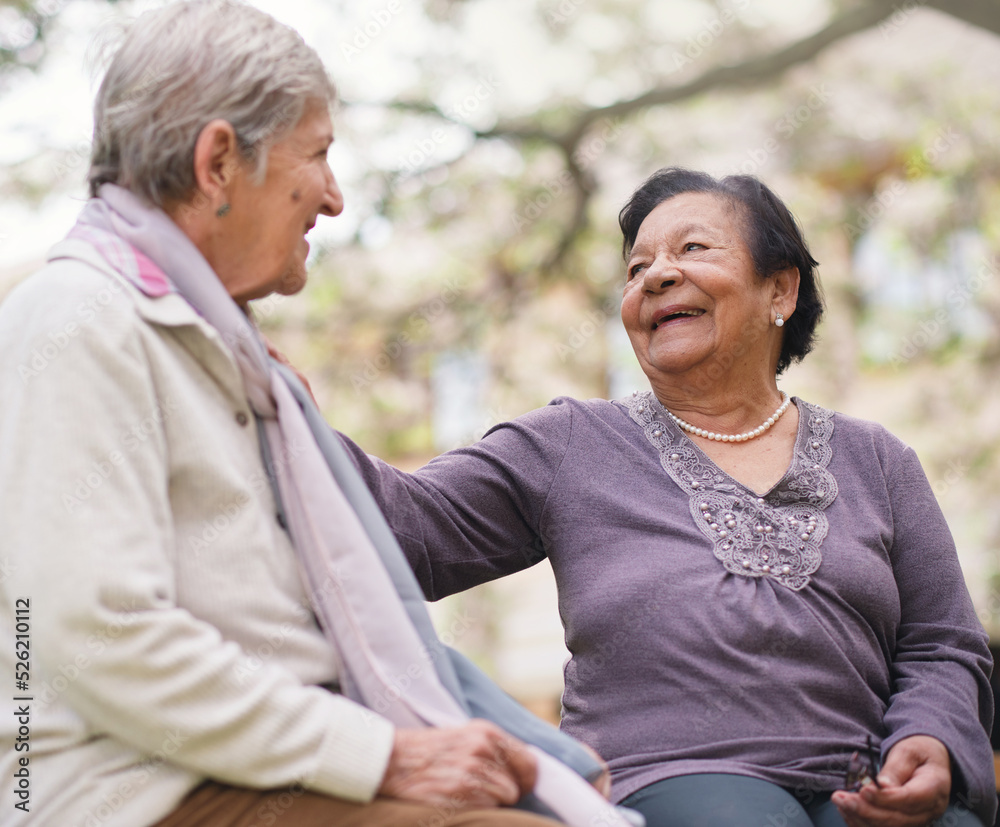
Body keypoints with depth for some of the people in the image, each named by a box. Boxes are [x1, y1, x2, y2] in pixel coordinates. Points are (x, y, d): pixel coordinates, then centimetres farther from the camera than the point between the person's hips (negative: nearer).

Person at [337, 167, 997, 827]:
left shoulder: (874, 461, 18)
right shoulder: (568, 447, 13)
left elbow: (945, 649, 15)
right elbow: (409, 523, 5)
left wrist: (930, 747, -6)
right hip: (670, 774, -3)